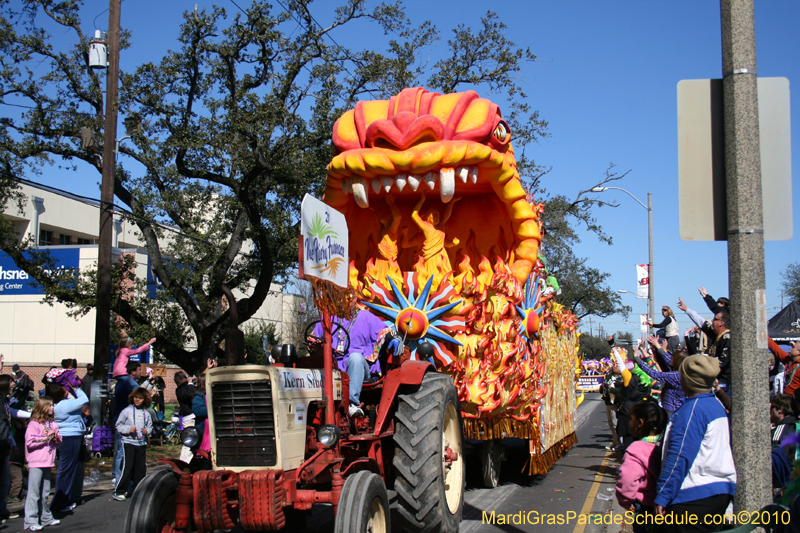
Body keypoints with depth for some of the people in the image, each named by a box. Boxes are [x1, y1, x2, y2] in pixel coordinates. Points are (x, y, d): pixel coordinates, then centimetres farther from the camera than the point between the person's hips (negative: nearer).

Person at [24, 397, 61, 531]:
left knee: (45, 493, 15)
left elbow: (58, 442, 20)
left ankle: (46, 517, 24)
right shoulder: (34, 424, -7)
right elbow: (30, 442, -16)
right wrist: (47, 436, -16)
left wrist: (57, 438, -2)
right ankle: (31, 521, -7)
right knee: (34, 492, -8)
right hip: (36, 463, -7)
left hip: (48, 463, 7)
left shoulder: (52, 423, 14)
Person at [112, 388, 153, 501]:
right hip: (129, 442, -4)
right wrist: (129, 429, -15)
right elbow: (118, 426, -1)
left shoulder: (146, 413, 8)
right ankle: (119, 491, -3)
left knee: (141, 467, 8)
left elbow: (150, 426, 17)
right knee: (127, 467, -9)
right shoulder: (127, 411, -2)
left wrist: (147, 430, -4)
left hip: (142, 443, 4)